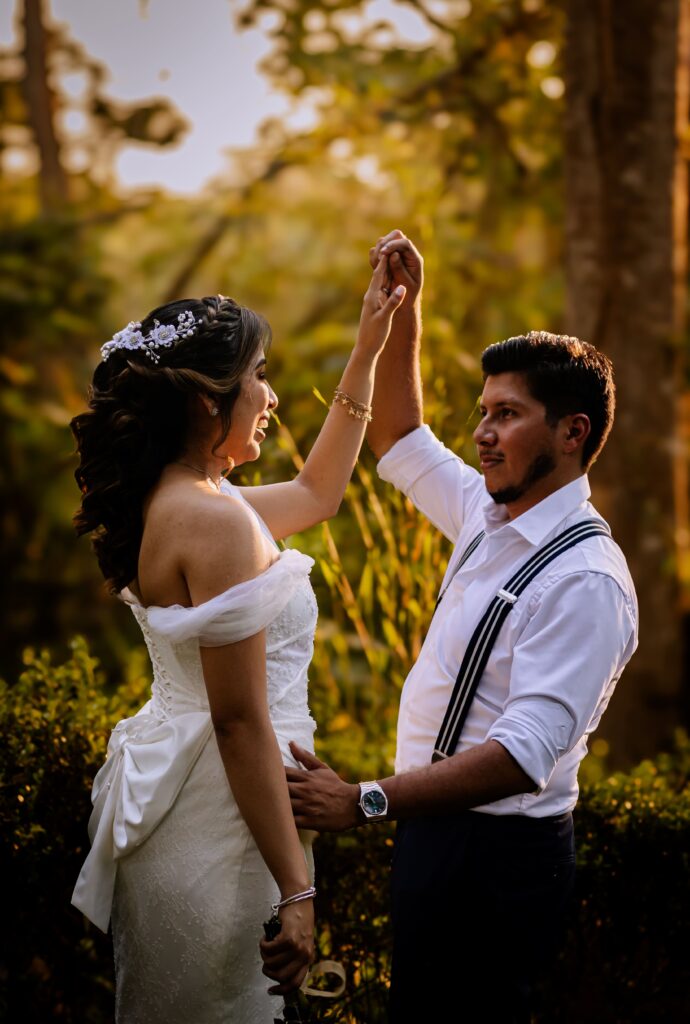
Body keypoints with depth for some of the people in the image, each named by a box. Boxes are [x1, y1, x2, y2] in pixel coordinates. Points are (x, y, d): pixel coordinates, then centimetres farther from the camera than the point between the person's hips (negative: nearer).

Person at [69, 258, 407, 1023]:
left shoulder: (168, 500, 8)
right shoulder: (214, 519, -21)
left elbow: (315, 492, 25)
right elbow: (240, 722, -23)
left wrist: (367, 352, 24)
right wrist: (295, 890, -19)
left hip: (167, 783, 10)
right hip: (218, 817, -10)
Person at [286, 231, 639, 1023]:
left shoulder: (586, 580, -21)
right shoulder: (488, 516, 6)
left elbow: (527, 751, -30)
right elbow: (398, 441, 23)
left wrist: (365, 802, -36)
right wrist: (404, 306, 14)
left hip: (497, 859, -9)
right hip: (436, 826, 9)